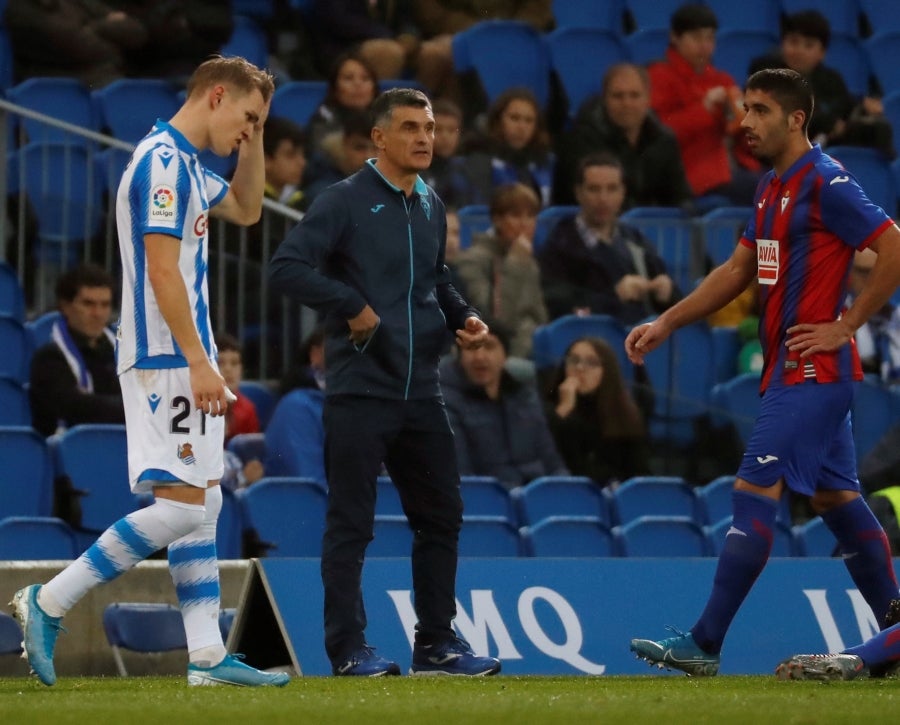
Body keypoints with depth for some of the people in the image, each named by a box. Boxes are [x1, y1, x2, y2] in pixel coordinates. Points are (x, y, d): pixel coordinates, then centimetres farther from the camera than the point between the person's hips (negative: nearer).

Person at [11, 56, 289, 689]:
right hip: (165, 358, -11)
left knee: (202, 506, 8)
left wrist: (254, 139, 18)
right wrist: (199, 362, -22)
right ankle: (50, 602, -9)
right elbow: (161, 269, -20)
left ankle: (207, 655, 7)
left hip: (185, 360, 11)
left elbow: (246, 209, 34)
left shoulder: (186, 166, 17)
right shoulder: (164, 161, -14)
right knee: (182, 505, -14)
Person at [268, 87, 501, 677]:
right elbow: (287, 267, -15)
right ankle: (349, 648, 2)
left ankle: (437, 644, 18)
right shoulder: (346, 202, -7)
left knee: (443, 515, 10)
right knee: (351, 523, -3)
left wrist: (463, 317, 10)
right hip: (360, 390, -7)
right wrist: (351, 305, -18)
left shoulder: (431, 207, 15)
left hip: (421, 392, 7)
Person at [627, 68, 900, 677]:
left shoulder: (826, 183, -14)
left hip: (811, 369, -10)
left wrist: (845, 325, -16)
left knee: (755, 492, -11)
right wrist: (666, 324, 15)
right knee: (836, 496, 13)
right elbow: (739, 270, 21)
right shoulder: (773, 187, 15)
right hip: (791, 369, 10)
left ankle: (705, 645, -12)